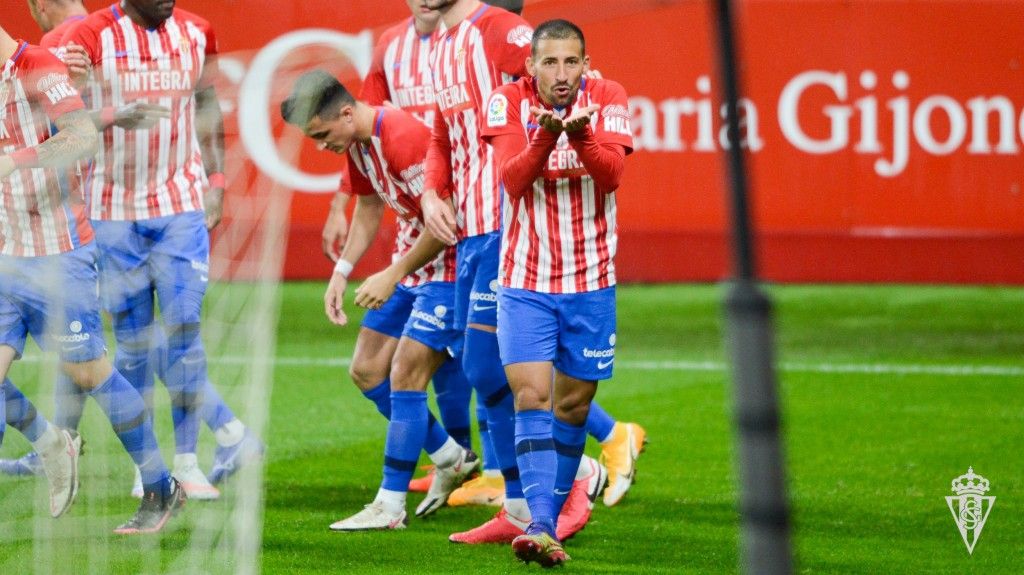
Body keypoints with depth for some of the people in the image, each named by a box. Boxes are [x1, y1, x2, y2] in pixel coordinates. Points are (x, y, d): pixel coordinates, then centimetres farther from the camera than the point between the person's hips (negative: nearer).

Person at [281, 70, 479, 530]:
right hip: (412, 263, 10)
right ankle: (451, 459, 25)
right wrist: (342, 272, 10)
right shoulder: (357, 143, 3)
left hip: (448, 267, -10)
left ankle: (390, 506, -7)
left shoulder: (404, 138, -27)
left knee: (406, 374, -13)